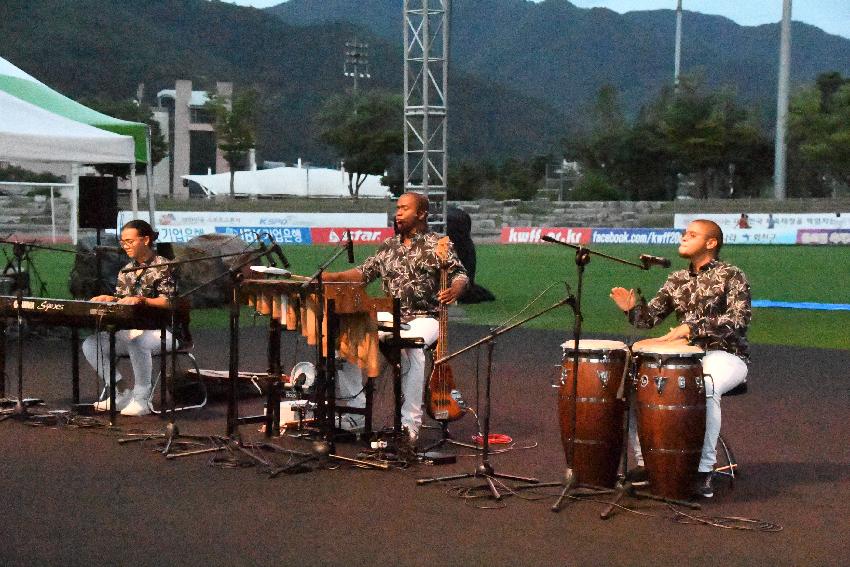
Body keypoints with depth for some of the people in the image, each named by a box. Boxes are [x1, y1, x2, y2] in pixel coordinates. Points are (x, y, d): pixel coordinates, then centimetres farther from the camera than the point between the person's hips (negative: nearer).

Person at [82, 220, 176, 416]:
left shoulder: (163, 267, -4)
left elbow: (167, 302, -14)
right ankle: (122, 394, -7)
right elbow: (121, 302, 16)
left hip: (161, 331, -7)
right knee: (90, 344, -12)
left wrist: (141, 300, -29)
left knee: (136, 341, -40)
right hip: (130, 331, 7)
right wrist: (109, 299, -7)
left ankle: (142, 399, -27)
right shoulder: (126, 271, 16)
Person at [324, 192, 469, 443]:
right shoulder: (388, 247, 17)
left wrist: (454, 291, -27)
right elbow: (364, 272, 17)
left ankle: (410, 423, -34)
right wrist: (336, 277, 1)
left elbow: (461, 274, -4)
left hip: (423, 318, -6)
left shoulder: (437, 245, 1)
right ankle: (357, 409, -3)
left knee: (411, 347, -40)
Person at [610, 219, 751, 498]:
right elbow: (650, 317, 10)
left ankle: (704, 470, -27)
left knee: (705, 386, -38)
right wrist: (632, 308, -14)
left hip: (725, 355, -6)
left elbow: (739, 320, -19)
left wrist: (694, 327, -30)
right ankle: (644, 462, -7)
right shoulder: (677, 280, 14)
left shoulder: (731, 276, -4)